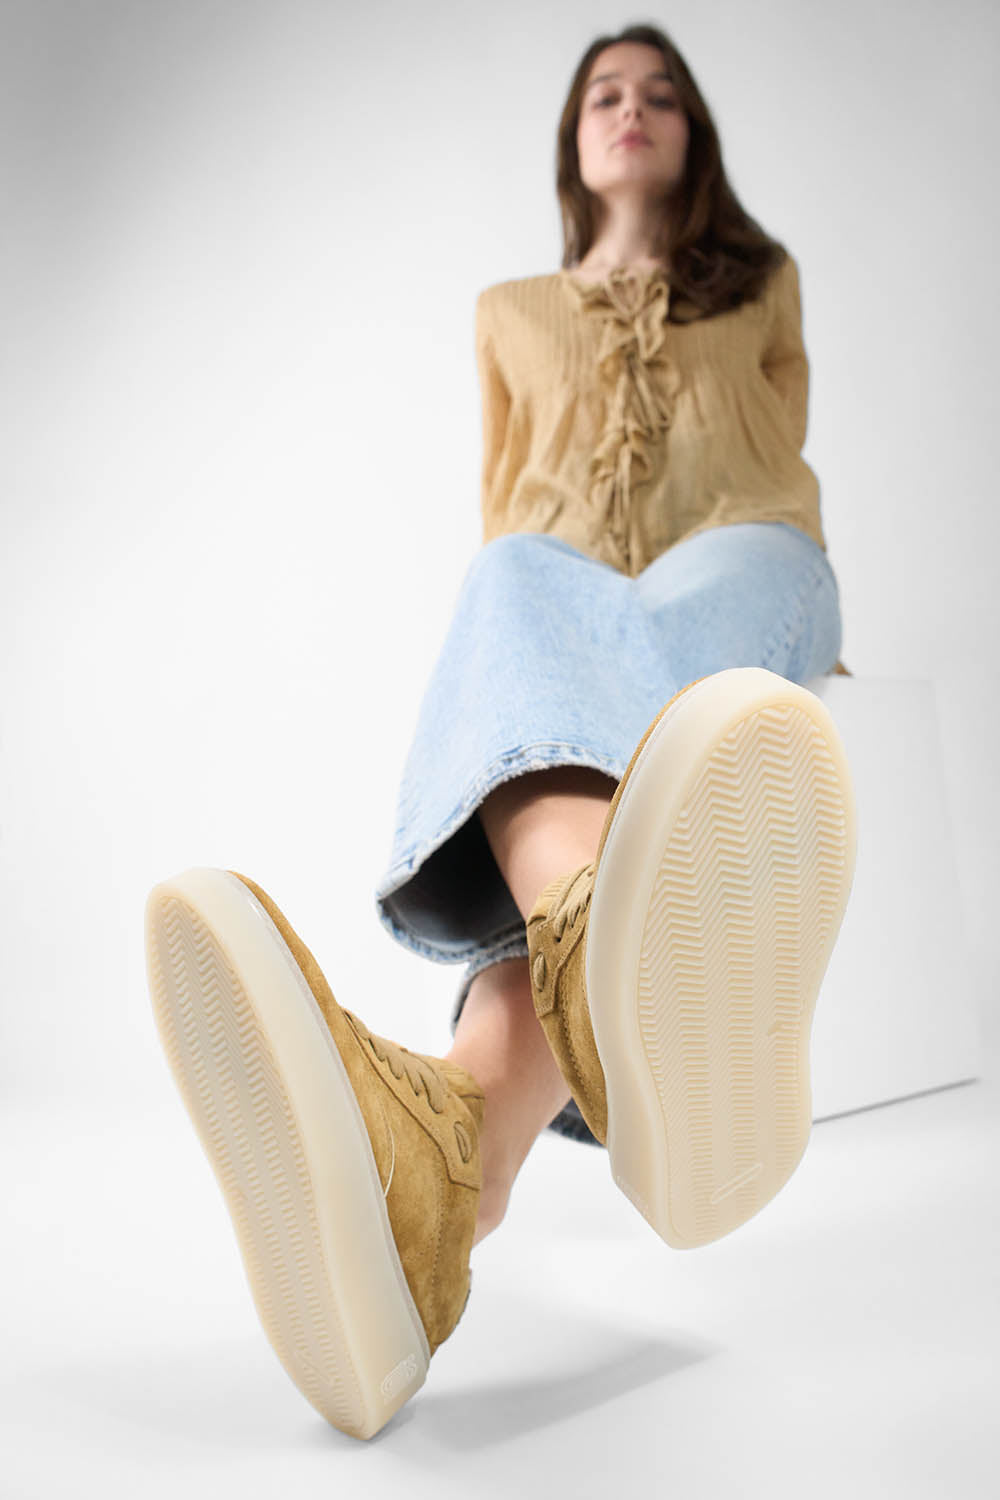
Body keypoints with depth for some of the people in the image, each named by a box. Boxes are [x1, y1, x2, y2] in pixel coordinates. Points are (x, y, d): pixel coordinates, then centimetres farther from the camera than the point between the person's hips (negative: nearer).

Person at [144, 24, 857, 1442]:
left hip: (748, 594, 0)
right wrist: (532, 626, 0)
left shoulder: (766, 284, 28)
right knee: (521, 594, -38)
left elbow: (782, 472, 20)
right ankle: (628, 984, -73)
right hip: (564, 615, 1)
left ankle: (459, 1129, -68)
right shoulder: (512, 313, 28)